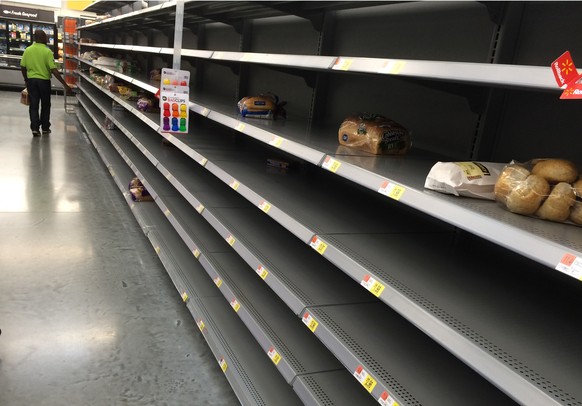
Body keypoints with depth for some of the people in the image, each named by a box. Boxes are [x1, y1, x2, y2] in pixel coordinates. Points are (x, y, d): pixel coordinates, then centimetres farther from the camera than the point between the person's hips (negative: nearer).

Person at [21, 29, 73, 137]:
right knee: (45, 106, 12)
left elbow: (23, 67, 4)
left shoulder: (27, 50, 0)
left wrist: (26, 80, 20)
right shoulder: (47, 51, -12)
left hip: (31, 80, 3)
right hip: (44, 81, -3)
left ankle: (35, 128, 1)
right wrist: (65, 84, -18)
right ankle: (45, 128, 19)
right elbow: (54, 70, -19)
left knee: (33, 105, 7)